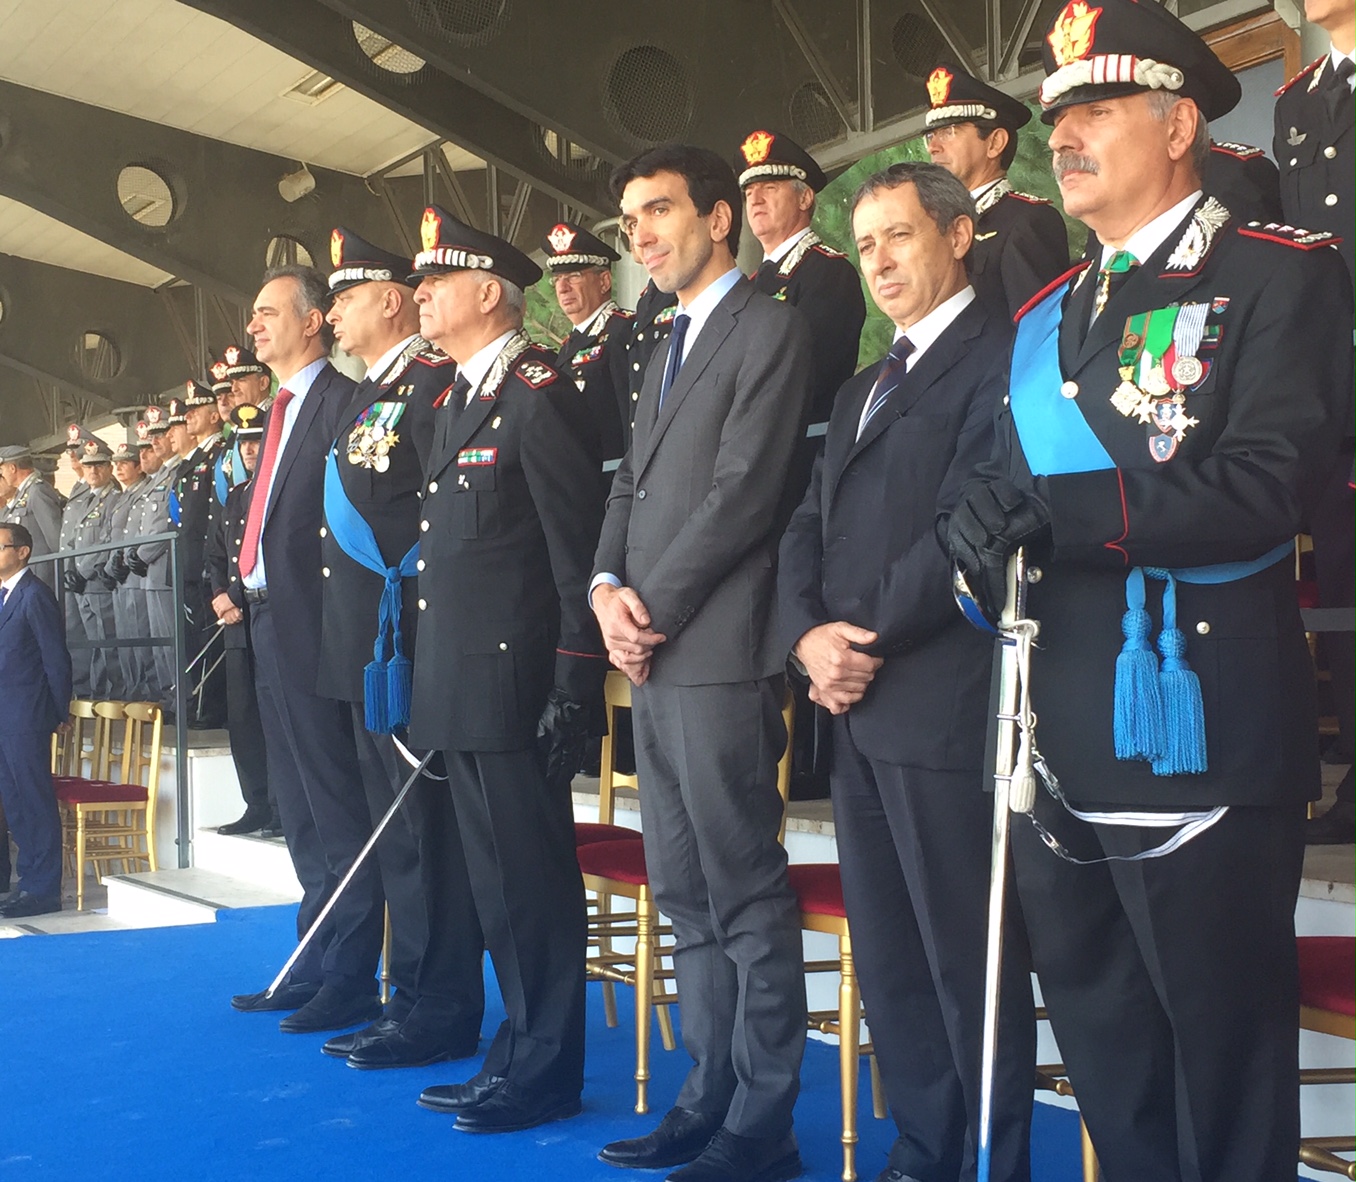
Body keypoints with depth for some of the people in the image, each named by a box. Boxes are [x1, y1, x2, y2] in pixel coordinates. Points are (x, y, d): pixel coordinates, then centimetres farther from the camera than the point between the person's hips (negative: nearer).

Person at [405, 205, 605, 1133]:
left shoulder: (539, 392, -11)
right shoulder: (455, 400, 17)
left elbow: (577, 545, -15)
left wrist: (575, 683, -18)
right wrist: (433, 688, 16)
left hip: (518, 681, -9)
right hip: (460, 686, 9)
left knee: (533, 875, -1)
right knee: (497, 878, 16)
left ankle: (546, 1071, 10)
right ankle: (520, 1049, 27)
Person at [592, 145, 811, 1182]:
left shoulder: (771, 328, -5)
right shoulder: (671, 349, 23)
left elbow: (745, 492, -14)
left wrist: (657, 613, -12)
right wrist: (608, 587, 0)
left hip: (720, 655, -9)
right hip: (653, 659, 9)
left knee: (745, 895, -3)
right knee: (686, 893, 12)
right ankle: (710, 1096, 21)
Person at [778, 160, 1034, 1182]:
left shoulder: (999, 357, -6)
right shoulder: (865, 389, 23)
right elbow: (810, 524, 16)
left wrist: (872, 641, -12)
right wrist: (809, 633, -3)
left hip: (941, 704, -8)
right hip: (856, 710, 9)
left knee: (968, 957, -1)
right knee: (887, 956, 12)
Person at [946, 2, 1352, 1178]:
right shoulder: (1046, 316, 18)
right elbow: (1015, 492, 15)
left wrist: (1060, 508, -23)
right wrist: (990, 540, -9)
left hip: (1198, 739, -7)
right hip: (1061, 747, 7)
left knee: (1222, 1047, 3)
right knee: (1102, 1045, 16)